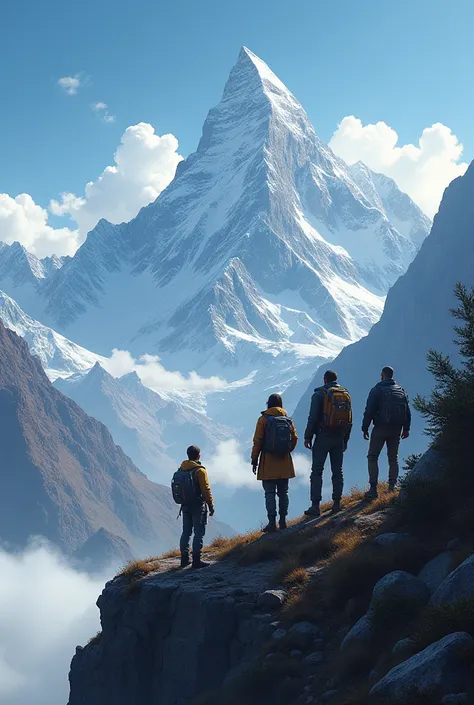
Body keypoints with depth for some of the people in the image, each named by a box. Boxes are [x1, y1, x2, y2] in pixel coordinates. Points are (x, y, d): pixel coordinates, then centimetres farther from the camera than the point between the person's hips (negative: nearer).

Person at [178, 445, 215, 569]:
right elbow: (206, 489, -14)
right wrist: (211, 505, -6)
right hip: (198, 506, -6)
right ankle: (196, 560, -5)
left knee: (186, 532, 13)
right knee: (199, 533, -2)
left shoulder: (181, 470, 5)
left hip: (185, 506, 6)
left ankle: (184, 558, 17)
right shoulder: (200, 470, -14)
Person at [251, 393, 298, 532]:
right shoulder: (288, 420, 4)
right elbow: (294, 439, 9)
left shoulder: (264, 419, -7)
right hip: (285, 463, 4)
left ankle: (272, 522, -8)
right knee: (283, 492, 11)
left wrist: (254, 459, -2)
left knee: (270, 493, -2)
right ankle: (282, 520, 12)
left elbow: (257, 441, -9)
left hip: (268, 462, -4)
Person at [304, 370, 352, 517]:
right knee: (337, 471, 11)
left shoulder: (319, 394, -7)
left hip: (323, 437, -5)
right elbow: (350, 420, 12)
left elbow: (313, 417, -12)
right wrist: (345, 440, 19)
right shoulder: (346, 394, 10)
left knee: (317, 472, -3)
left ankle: (315, 506, -8)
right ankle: (336, 503, 10)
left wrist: (307, 437, -5)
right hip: (339, 438, 5)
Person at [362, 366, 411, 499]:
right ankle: (392, 487, 7)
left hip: (381, 428, -5)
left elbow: (369, 410, -10)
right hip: (396, 429, 5)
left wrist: (365, 428, -4)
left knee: (373, 457, 2)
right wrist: (406, 428, 19)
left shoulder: (377, 390, -6)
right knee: (393, 458, 13)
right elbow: (408, 411, 12)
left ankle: (373, 489, -6)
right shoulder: (401, 390, 10)